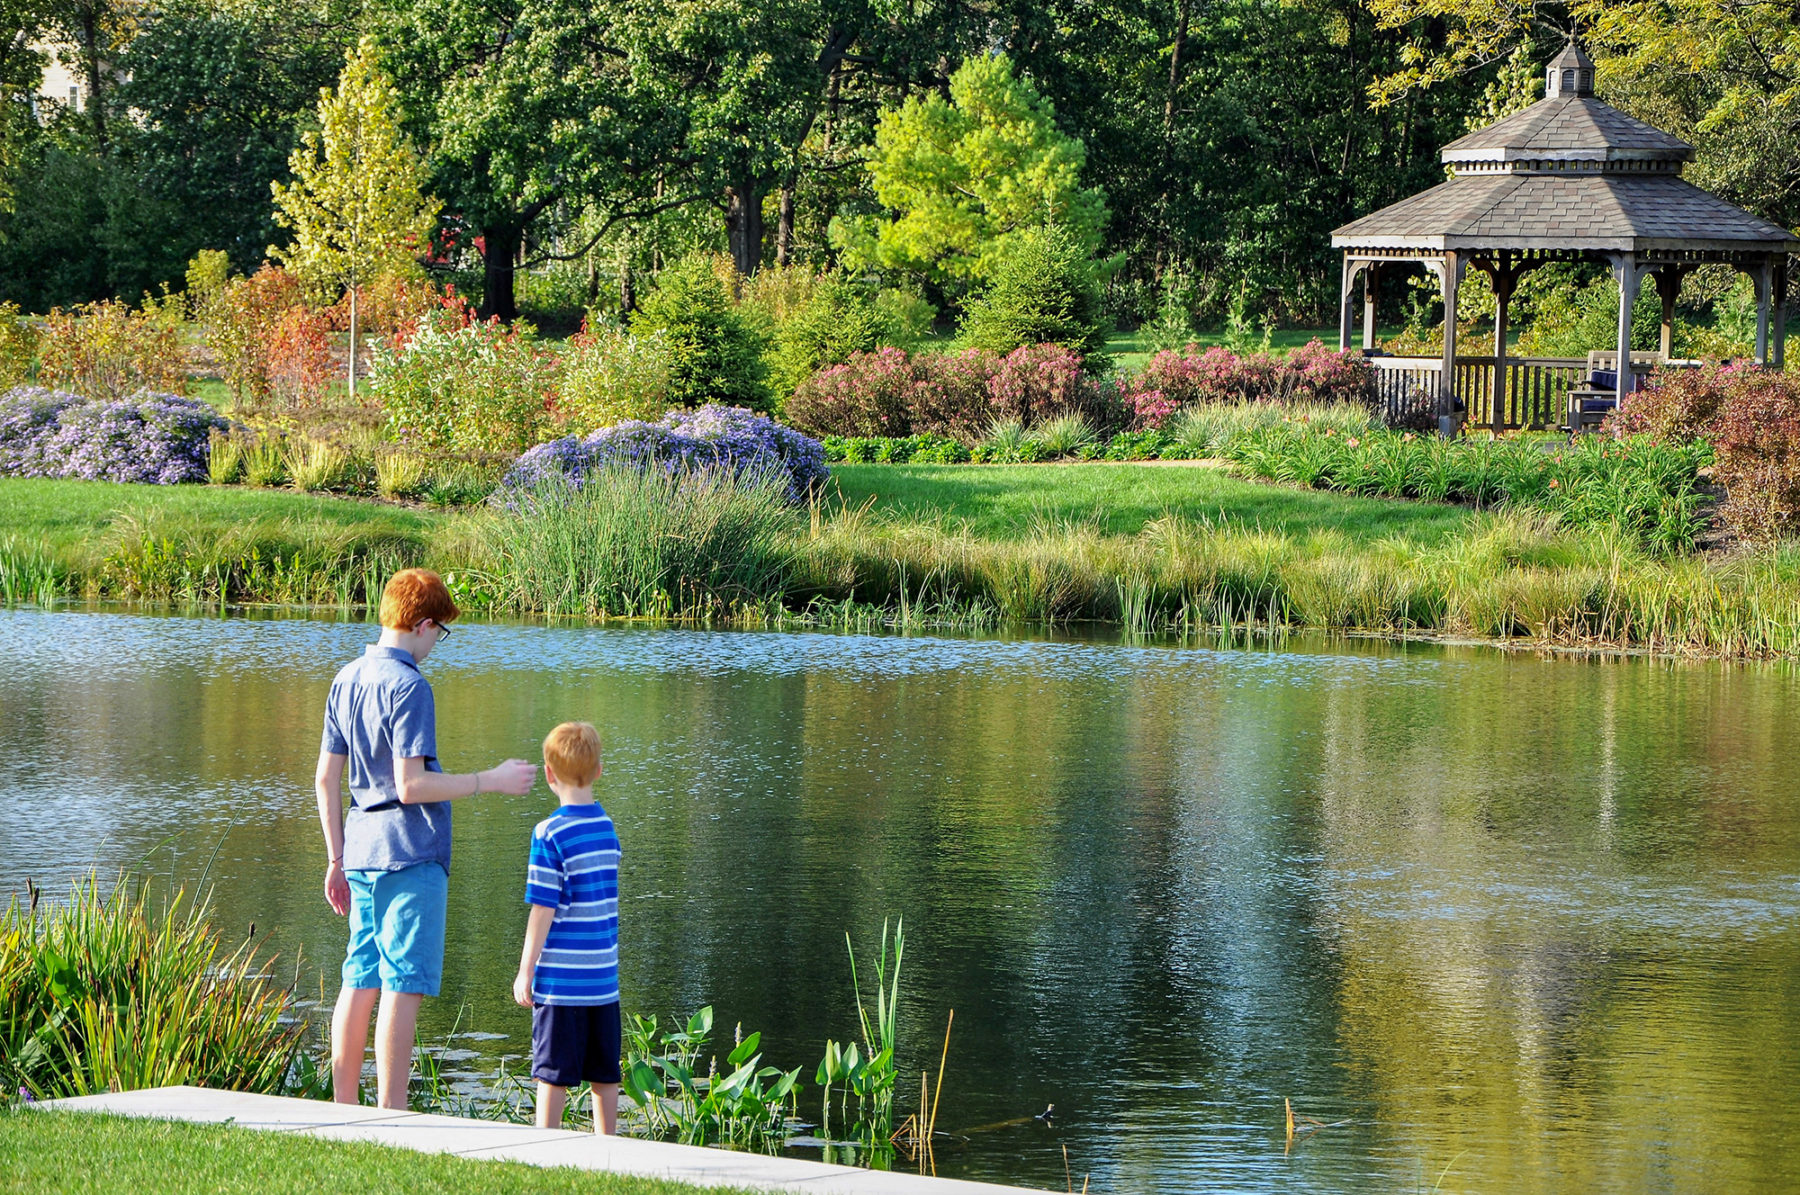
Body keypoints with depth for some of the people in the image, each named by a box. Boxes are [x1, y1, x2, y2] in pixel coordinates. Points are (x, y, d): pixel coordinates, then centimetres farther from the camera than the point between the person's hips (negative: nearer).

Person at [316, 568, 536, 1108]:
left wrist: (336, 860, 20)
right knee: (404, 987, -6)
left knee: (360, 982, 11)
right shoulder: (408, 687, -14)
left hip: (361, 852, 8)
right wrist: (490, 781, -11)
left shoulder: (347, 679, 12)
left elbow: (326, 780, 15)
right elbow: (410, 786, -18)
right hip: (412, 856, -8)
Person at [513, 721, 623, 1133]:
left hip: (561, 977, -5)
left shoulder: (550, 833, -12)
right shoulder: (607, 828, 6)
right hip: (604, 975, 5)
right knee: (605, 1072, 10)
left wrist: (525, 971, -8)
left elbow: (543, 909, -13)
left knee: (553, 1072, 0)